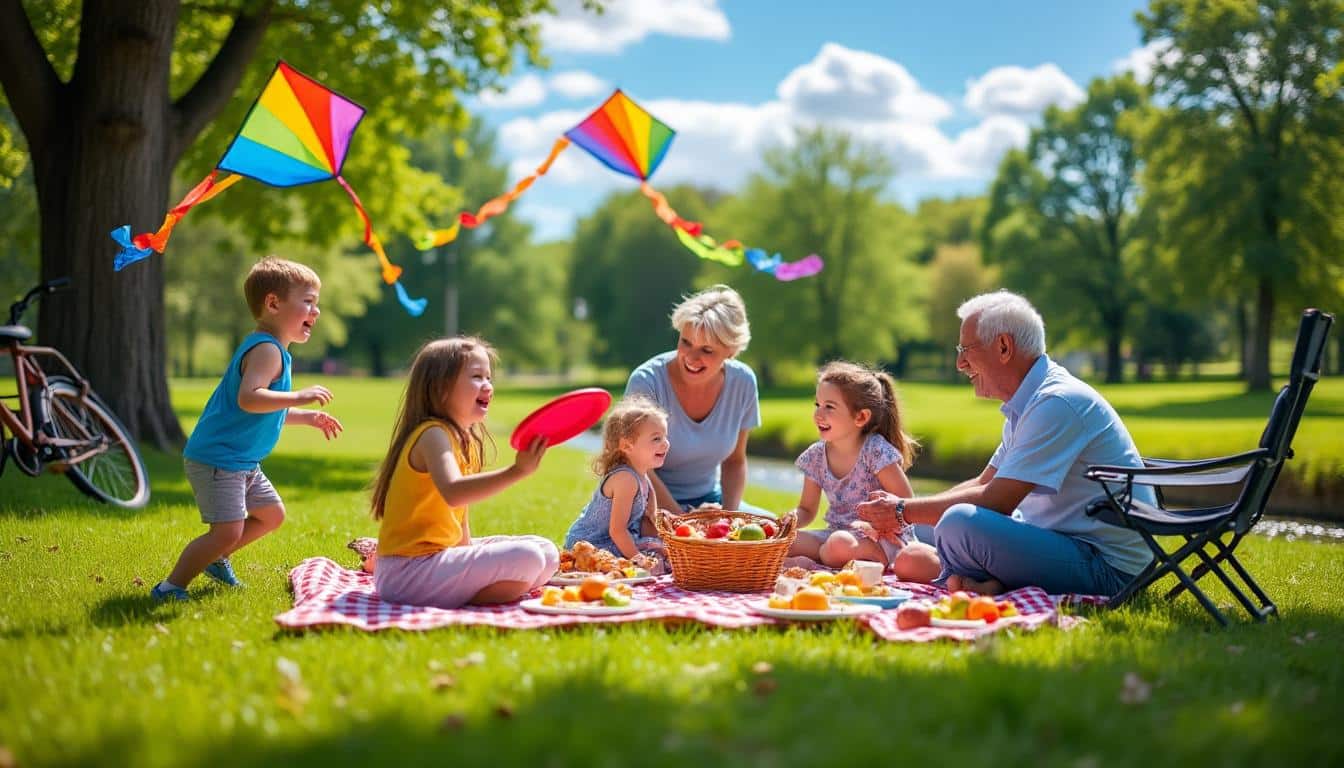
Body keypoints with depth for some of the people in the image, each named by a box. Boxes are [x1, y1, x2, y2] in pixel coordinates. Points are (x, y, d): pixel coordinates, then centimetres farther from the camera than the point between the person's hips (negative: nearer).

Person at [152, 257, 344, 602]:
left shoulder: (271, 349, 16)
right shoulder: (267, 350, -18)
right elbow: (248, 399, -34)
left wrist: (308, 417, 23)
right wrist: (299, 397, -35)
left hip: (242, 462, 11)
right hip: (217, 459, -11)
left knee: (272, 514, 21)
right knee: (228, 531, -17)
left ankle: (213, 557, 34)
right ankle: (171, 587, -7)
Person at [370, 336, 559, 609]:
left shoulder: (466, 440, 15)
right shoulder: (433, 434, -15)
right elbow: (453, 493, -35)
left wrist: (470, 552, 7)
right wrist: (515, 471, -43)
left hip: (441, 553, 10)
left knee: (547, 554, 9)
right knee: (527, 558, -25)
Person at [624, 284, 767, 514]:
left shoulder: (743, 382, -6)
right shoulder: (647, 382, -19)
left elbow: (735, 461, 6)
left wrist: (729, 514, -9)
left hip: (709, 499, 5)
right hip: (653, 504, -5)